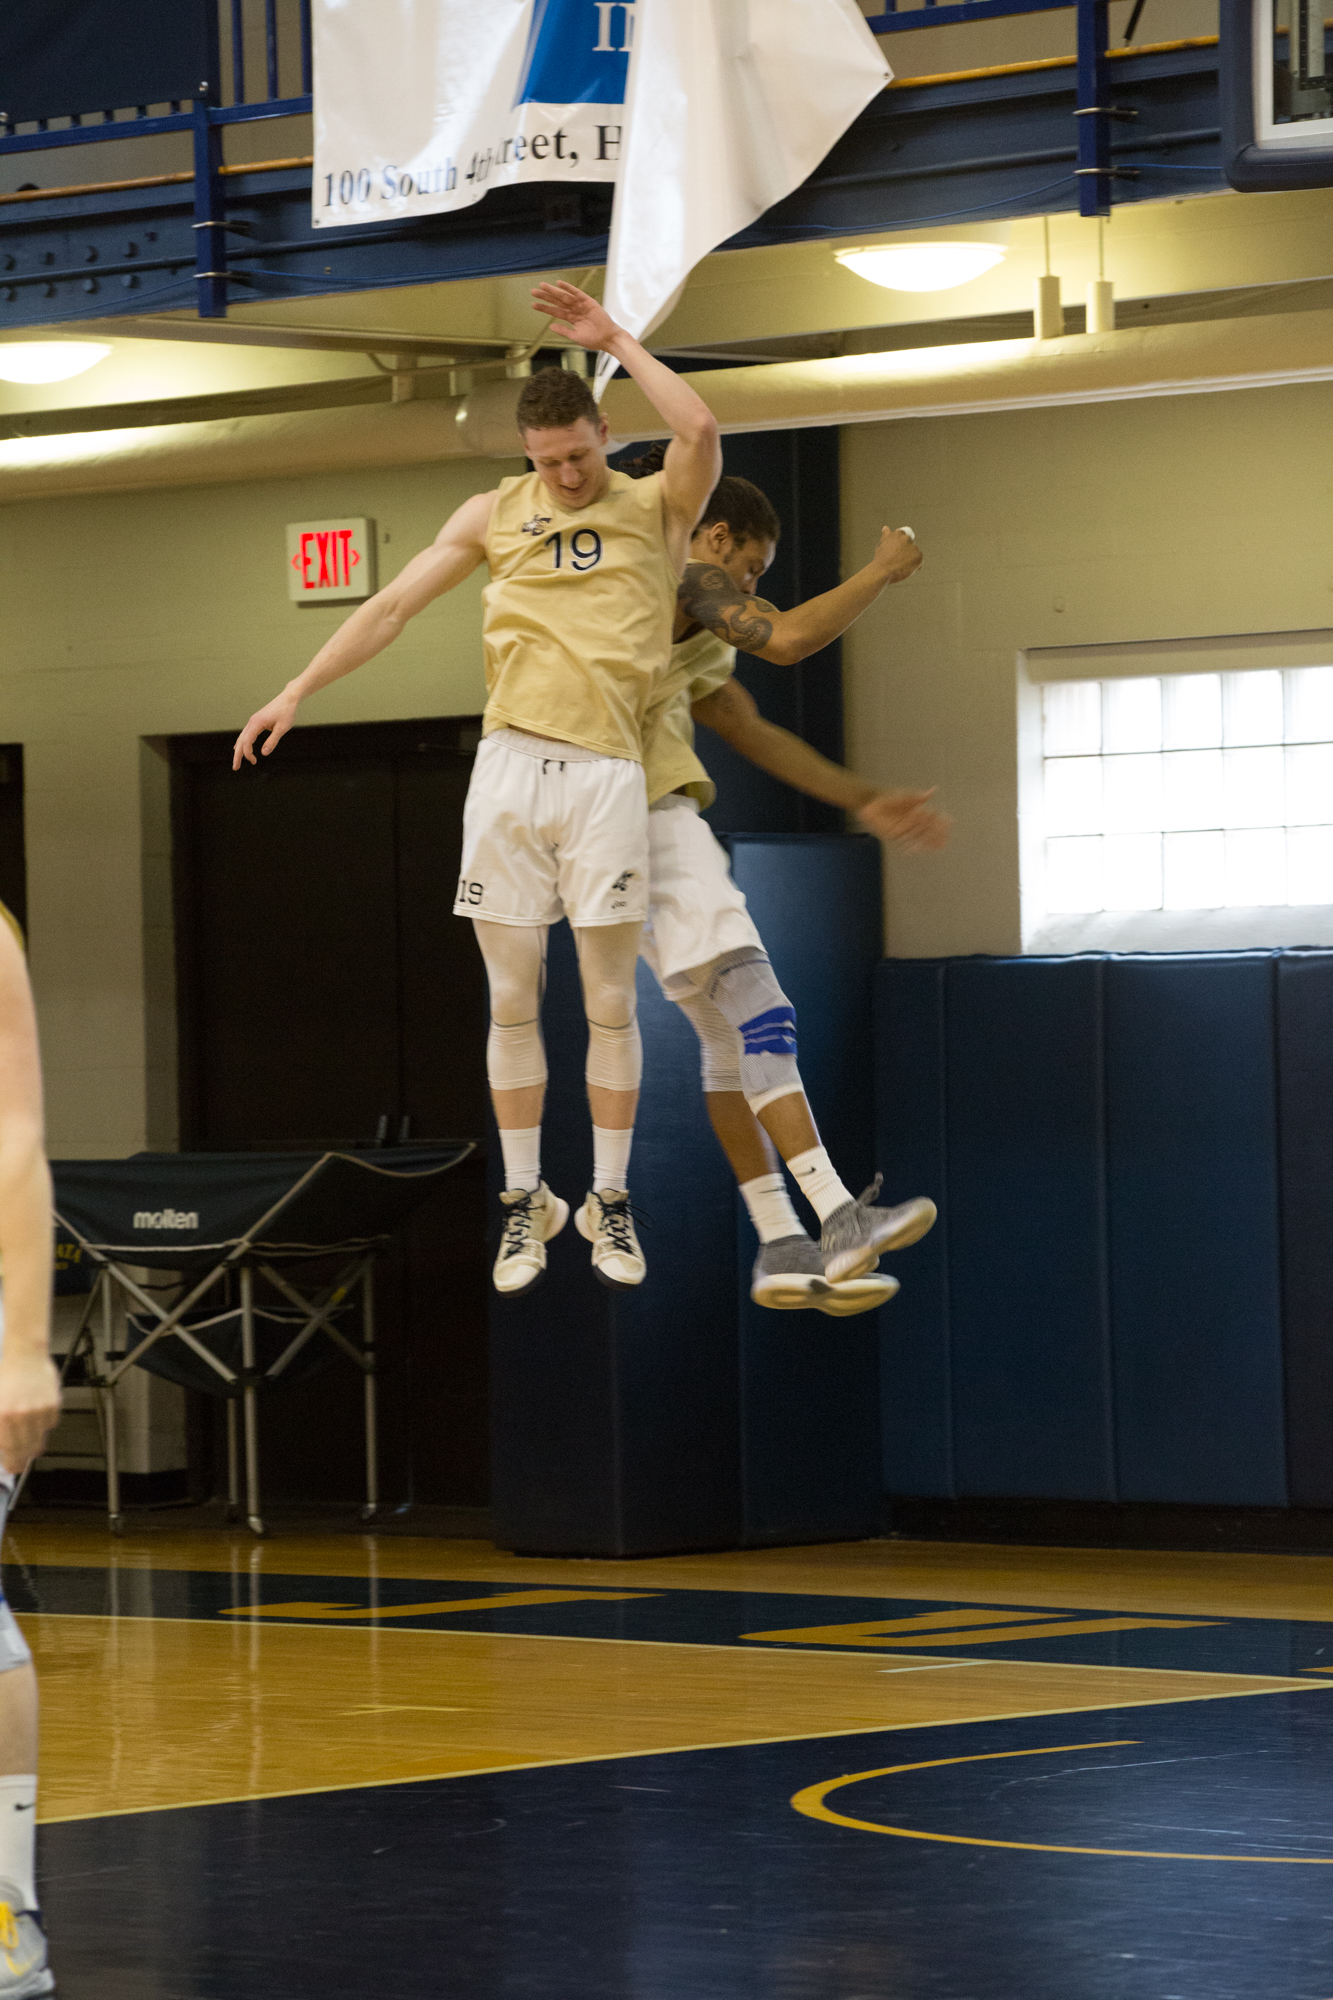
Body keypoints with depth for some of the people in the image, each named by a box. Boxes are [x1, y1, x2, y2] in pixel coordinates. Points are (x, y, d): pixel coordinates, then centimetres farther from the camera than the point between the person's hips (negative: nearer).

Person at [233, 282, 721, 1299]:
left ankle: (610, 1203, 10)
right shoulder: (497, 514, 14)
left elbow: (701, 432, -16)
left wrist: (616, 341, -8)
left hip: (606, 770, -2)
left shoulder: (656, 507, 5)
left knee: (610, 1000, 0)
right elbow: (393, 606, 16)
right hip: (509, 763, 2)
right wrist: (299, 690, 12)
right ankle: (527, 1201, 11)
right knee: (512, 999, 3)